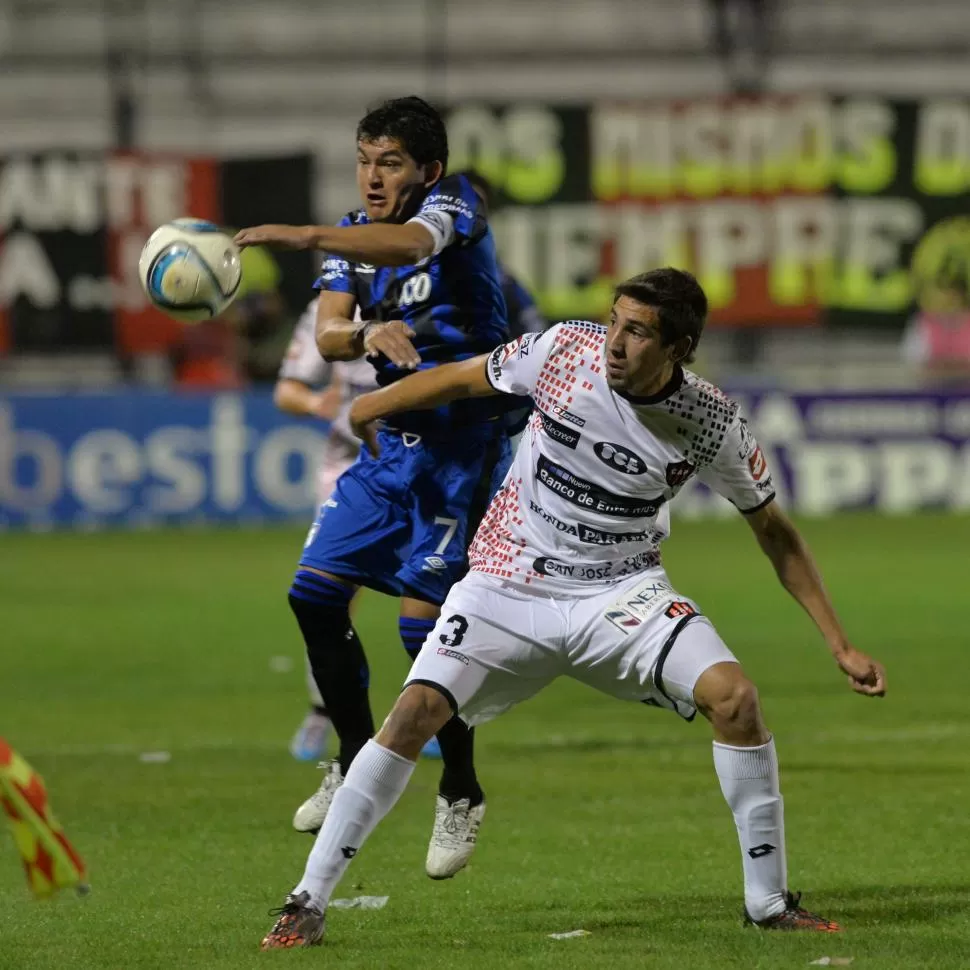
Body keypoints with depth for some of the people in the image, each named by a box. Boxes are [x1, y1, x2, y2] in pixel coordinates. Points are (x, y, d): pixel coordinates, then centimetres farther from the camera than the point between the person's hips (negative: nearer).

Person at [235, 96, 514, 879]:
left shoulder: (454, 204, -13)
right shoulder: (353, 233, 7)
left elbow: (411, 242, -37)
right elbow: (327, 334, -6)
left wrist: (307, 237, -53)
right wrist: (369, 333, -31)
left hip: (464, 441, -7)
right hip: (393, 438, 7)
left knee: (426, 620, -11)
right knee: (316, 592, 0)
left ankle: (461, 794, 6)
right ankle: (359, 760, 18)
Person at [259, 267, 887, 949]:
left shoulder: (713, 425, -14)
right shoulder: (565, 351, -15)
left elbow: (775, 533, 0)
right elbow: (462, 380, 5)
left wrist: (840, 644, -2)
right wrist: (372, 406, 20)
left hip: (622, 590, 0)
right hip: (511, 580, 0)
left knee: (734, 696, -21)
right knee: (418, 711, -17)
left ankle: (769, 901, -5)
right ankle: (308, 904, -8)